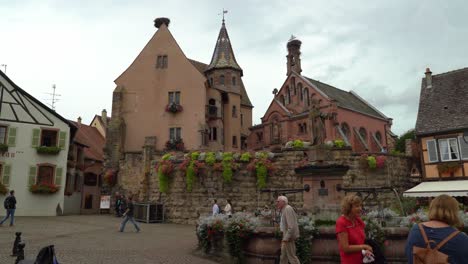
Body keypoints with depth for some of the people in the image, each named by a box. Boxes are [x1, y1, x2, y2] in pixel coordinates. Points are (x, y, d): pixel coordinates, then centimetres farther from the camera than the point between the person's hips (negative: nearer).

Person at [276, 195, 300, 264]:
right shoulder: (284, 210, 14)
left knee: (292, 257, -4)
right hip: (287, 236, 10)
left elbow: (291, 227, -24)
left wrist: (286, 238, -23)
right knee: (283, 256, 13)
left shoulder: (288, 209, -17)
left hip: (289, 237, -10)